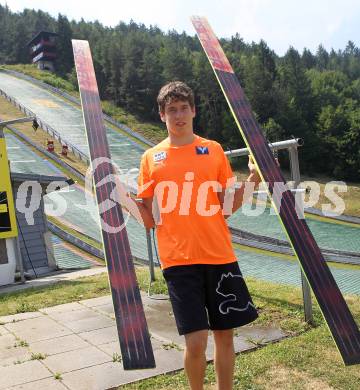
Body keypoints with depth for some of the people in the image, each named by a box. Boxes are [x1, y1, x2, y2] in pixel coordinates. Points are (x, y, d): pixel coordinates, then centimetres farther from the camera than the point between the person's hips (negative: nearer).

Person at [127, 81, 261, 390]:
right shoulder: (151, 158, 5)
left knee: (225, 334, 10)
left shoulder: (214, 150, 6)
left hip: (219, 255, 2)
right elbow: (150, 220, 5)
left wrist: (251, 182, -6)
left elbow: (227, 208, 7)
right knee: (196, 342, -4)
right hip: (178, 259, -1)